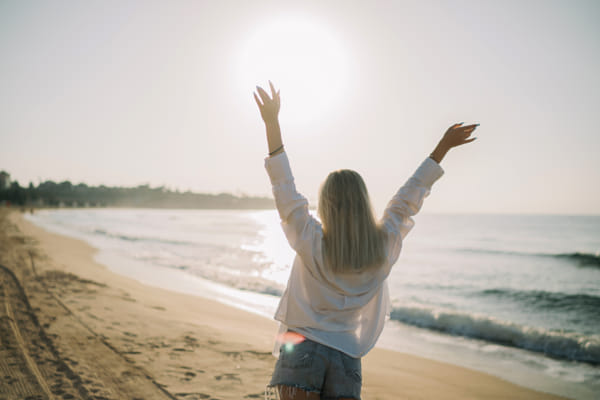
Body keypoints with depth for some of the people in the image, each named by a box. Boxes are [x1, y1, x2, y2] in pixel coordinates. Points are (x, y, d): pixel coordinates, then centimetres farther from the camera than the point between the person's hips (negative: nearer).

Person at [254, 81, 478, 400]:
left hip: (300, 353, -2)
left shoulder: (311, 243, -10)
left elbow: (283, 187, -8)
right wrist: (443, 147, 20)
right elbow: (409, 198, 9)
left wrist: (272, 123, -7)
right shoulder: (384, 249, -2)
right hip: (347, 360, 3)